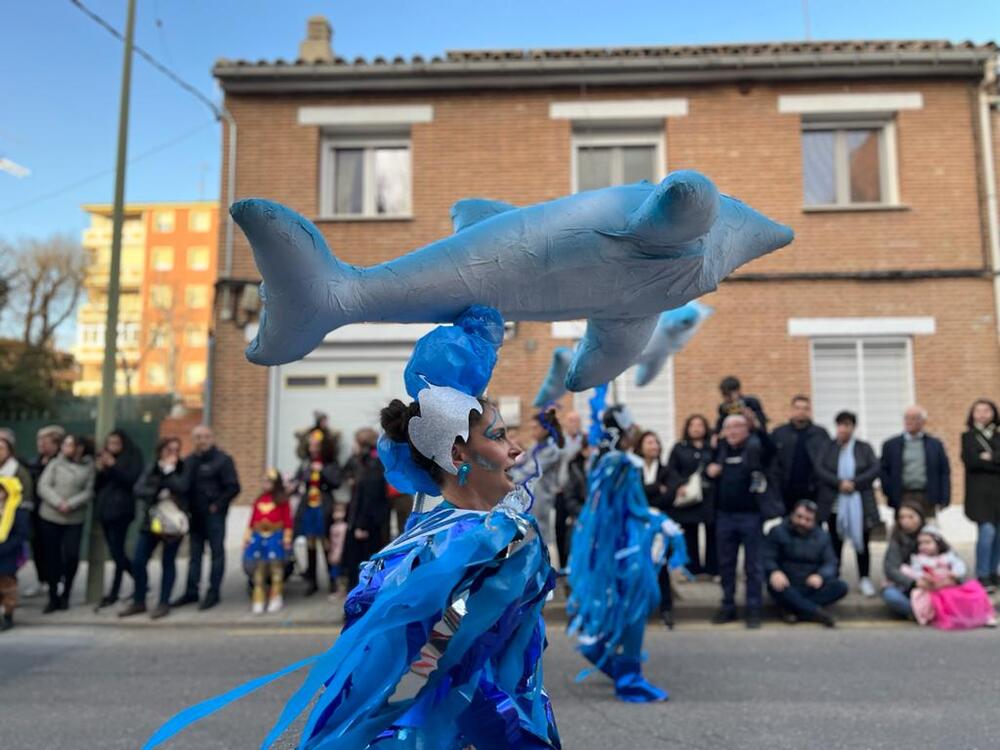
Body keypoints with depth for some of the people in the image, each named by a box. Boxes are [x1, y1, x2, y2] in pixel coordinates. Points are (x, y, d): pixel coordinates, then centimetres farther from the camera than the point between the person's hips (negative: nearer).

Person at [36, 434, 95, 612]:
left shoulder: (89, 467, 1)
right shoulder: (55, 463, 2)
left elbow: (89, 492, -4)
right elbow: (43, 487, -6)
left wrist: (71, 504, -19)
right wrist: (58, 503, -19)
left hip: (75, 519, -1)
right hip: (50, 517, 1)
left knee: (71, 555, -8)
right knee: (52, 558, 6)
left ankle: (65, 594, 14)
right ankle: (53, 598, 20)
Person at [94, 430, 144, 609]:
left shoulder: (132, 458, 1)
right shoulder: (104, 458, 15)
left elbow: (131, 479, -13)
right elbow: (96, 486, 13)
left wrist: (113, 465, -17)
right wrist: (99, 470, -4)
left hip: (120, 509, -6)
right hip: (104, 509, 6)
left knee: (117, 551, -8)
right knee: (116, 551, 8)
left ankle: (113, 593, 4)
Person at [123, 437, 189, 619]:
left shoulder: (182, 469, 0)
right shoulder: (151, 468, 7)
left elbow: (182, 487, -20)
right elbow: (138, 490, -5)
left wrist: (168, 469, -13)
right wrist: (159, 494, -19)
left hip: (173, 522, -3)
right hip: (151, 521, 3)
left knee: (168, 563, 4)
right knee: (138, 562, 3)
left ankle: (164, 603, 14)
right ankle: (138, 602, 19)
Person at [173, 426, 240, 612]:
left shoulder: (222, 459, -7)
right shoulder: (189, 460, 12)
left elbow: (233, 487, -11)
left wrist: (217, 505, -13)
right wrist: (187, 505, 2)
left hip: (214, 514, -6)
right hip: (195, 514, 6)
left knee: (217, 552, 1)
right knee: (195, 553, 12)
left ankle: (213, 593, 7)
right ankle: (191, 592, 20)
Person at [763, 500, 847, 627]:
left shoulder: (822, 536, 11)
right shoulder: (777, 532, 1)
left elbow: (830, 563, 2)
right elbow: (766, 557, -10)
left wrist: (820, 575, -21)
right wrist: (774, 571, -34)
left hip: (811, 588, 3)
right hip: (787, 587, -3)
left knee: (841, 587, -22)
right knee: (775, 585, -36)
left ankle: (794, 609, -28)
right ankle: (817, 613, -30)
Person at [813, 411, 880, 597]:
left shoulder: (864, 448, 6)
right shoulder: (828, 447, 5)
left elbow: (875, 469, -4)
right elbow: (819, 469, -5)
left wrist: (854, 483, -15)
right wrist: (839, 483, -16)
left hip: (859, 503, 0)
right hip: (834, 503, 0)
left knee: (862, 541, 5)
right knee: (835, 542, 6)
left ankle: (865, 579, 18)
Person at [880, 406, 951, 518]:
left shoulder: (935, 444, 9)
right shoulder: (890, 445, 6)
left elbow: (944, 473, 7)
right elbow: (884, 472, 6)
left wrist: (943, 499, -1)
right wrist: (890, 496, -4)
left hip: (928, 500, 1)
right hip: (902, 499, 0)